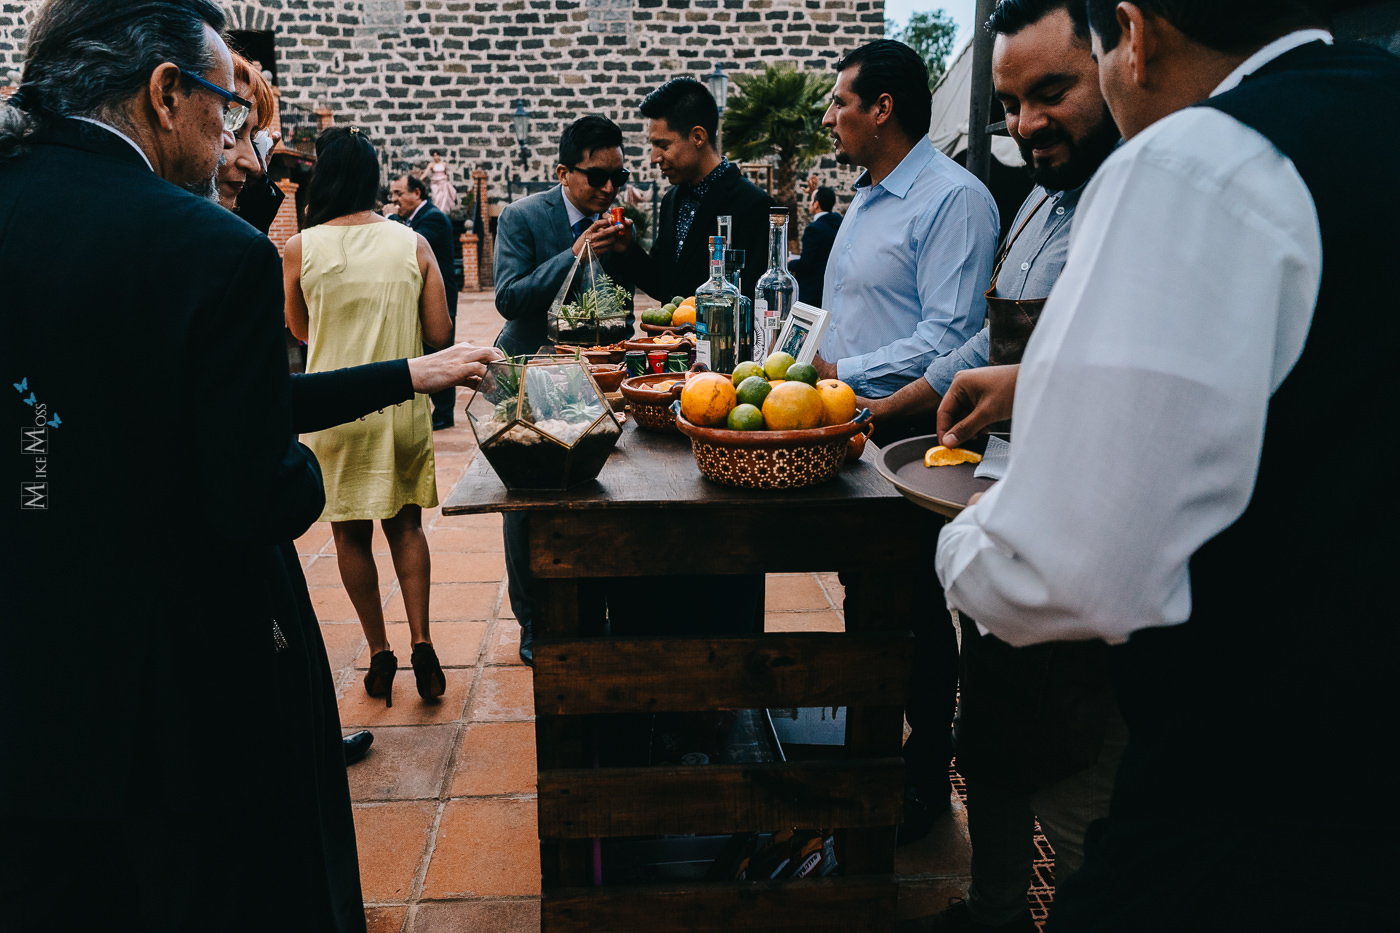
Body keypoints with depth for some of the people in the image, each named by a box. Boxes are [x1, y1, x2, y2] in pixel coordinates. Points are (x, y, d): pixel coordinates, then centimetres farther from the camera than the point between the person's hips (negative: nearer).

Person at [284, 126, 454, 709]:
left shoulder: (300, 249, -7)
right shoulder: (413, 244, -5)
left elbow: (299, 330, 7)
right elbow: (439, 334, -3)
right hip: (403, 406, 1)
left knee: (351, 533, 13)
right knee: (406, 524, 17)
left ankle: (380, 652, 19)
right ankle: (421, 641, 7)